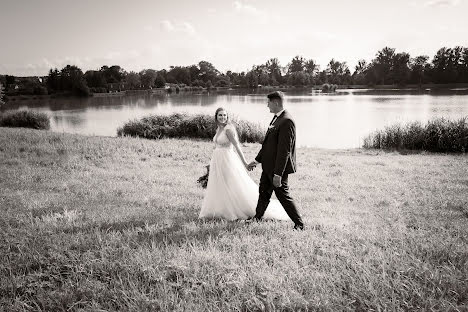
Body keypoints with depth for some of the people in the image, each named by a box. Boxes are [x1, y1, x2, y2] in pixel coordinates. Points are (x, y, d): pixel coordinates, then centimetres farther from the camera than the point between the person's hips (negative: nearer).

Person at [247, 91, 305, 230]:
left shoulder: (287, 121, -22)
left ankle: (299, 224, 15)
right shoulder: (276, 118, 10)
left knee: (283, 195, 0)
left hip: (279, 167, -10)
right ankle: (257, 217, 42)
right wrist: (257, 160, 20)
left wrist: (278, 174, -26)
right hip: (269, 165, 10)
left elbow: (284, 150, -25)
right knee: (263, 191, 23)